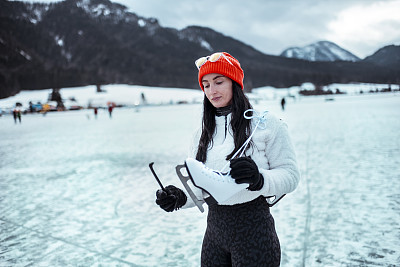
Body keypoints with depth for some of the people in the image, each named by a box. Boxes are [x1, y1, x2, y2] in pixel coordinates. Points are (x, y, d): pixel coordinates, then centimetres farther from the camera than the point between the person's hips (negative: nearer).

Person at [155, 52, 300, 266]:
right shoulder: (202, 134, 9)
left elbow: (290, 174, -10)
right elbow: (200, 189, 11)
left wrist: (259, 179, -28)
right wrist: (180, 199, -8)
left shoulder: (265, 123, -7)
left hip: (253, 231, -4)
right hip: (214, 231, 5)